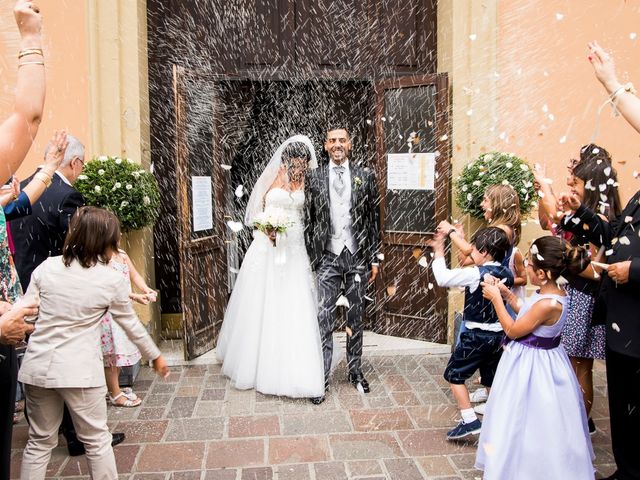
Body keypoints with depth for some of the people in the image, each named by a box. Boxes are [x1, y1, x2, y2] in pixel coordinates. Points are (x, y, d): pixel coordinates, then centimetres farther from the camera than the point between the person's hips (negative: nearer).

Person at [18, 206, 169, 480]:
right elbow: (131, 324, 4)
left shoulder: (46, 267, 1)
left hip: (38, 367, 4)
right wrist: (155, 356, 18)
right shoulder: (113, 280, -6)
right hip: (79, 372, -4)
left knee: (40, 441, 19)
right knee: (97, 441, 12)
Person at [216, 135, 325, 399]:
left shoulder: (306, 182, 5)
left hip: (294, 249, 1)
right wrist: (266, 228, -14)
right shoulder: (272, 177, 0)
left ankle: (292, 370, 12)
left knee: (293, 308, 1)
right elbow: (257, 211, 2)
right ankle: (258, 362, 22)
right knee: (262, 305, 5)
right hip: (268, 246, -1)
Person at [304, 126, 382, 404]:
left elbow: (374, 219, 5)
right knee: (324, 319, -1)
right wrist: (311, 258, 1)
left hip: (358, 256, 1)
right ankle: (322, 378, 8)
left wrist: (374, 259, 3)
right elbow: (308, 220, 5)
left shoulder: (365, 176, 4)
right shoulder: (314, 178, 4)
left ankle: (355, 372, 27)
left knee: (356, 318, 12)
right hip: (328, 258, -1)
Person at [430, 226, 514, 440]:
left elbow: (443, 278, -20)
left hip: (476, 336, -7)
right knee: (491, 380, 17)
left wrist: (439, 251, -6)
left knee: (454, 374, 6)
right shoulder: (507, 274, 0)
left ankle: (470, 421, 2)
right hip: (498, 335, 7)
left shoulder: (475, 274, -20)